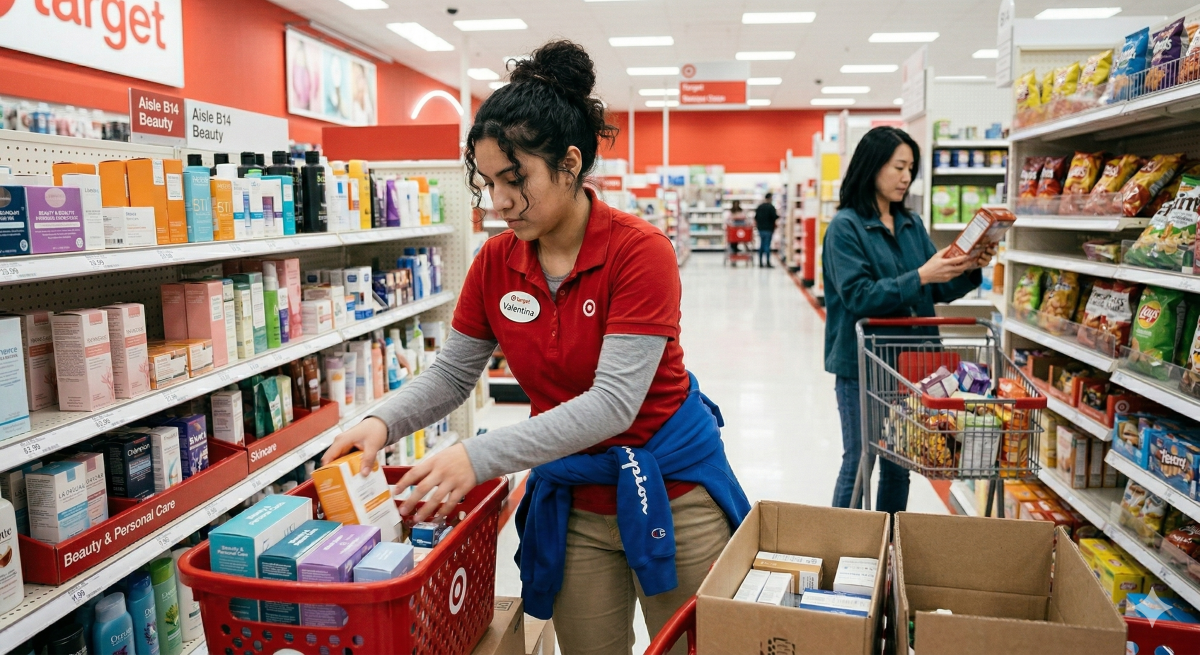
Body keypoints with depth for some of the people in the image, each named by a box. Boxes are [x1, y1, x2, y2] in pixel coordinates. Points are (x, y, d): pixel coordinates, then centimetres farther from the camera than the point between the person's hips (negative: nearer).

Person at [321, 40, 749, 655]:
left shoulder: (640, 250, -20)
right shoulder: (495, 262, -4)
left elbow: (613, 400, -27)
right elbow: (452, 373, 6)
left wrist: (479, 456, -32)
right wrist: (383, 423, -13)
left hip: (670, 488, -3)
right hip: (573, 501, 4)